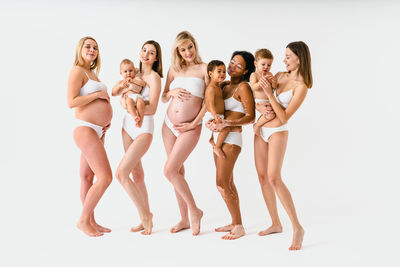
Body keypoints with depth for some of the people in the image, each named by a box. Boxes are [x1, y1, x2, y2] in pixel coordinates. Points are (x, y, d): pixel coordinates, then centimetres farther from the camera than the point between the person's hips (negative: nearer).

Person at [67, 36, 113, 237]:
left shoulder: (92, 73, 19)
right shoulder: (77, 71, -9)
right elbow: (71, 102, -18)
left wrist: (105, 118, 12)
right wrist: (98, 94, -13)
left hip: (98, 132, 9)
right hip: (85, 130, -9)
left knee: (87, 176, 13)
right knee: (105, 177, -12)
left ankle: (91, 221, 21)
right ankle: (83, 220, 1)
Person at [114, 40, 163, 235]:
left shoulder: (154, 77, -10)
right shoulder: (136, 75, 12)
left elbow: (152, 108, -16)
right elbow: (115, 92, 18)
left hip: (144, 128, -7)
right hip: (128, 125, 8)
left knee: (121, 173, -14)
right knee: (136, 173, 11)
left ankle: (144, 214, 2)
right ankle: (146, 217, 22)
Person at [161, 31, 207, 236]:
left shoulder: (204, 69, -4)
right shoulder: (174, 69, 9)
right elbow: (163, 98, 15)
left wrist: (193, 124, -10)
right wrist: (172, 92, -7)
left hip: (190, 128, -5)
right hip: (169, 125, 5)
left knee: (169, 170, -13)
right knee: (177, 172, 8)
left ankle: (194, 210, 5)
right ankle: (184, 219, 20)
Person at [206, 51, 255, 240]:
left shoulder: (243, 87, -8)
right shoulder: (225, 87, 15)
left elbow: (250, 117, -14)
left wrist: (226, 123, -24)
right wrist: (211, 123, -2)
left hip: (231, 139, -8)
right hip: (220, 139, 9)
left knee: (222, 184, -11)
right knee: (228, 183, 13)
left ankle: (239, 227, -2)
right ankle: (234, 223, 23)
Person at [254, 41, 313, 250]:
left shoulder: (301, 87, -14)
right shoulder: (279, 76, 6)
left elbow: (285, 117, -17)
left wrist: (269, 94, -20)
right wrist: (259, 107, -5)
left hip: (278, 132, -7)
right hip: (261, 130, 8)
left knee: (274, 178, -18)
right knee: (262, 176, 8)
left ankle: (297, 228, -9)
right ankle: (276, 224, 19)